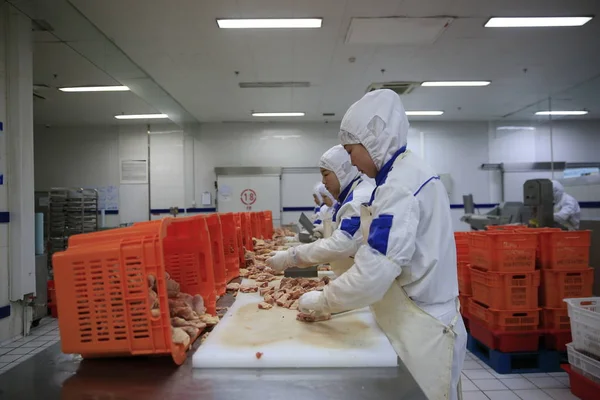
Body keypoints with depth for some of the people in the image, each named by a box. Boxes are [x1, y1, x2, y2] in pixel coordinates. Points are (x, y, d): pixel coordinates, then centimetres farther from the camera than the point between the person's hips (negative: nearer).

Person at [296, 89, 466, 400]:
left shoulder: (401, 185, -22)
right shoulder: (410, 174, 8)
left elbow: (374, 273, -28)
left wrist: (321, 301, -13)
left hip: (420, 330, -9)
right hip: (418, 321, 9)